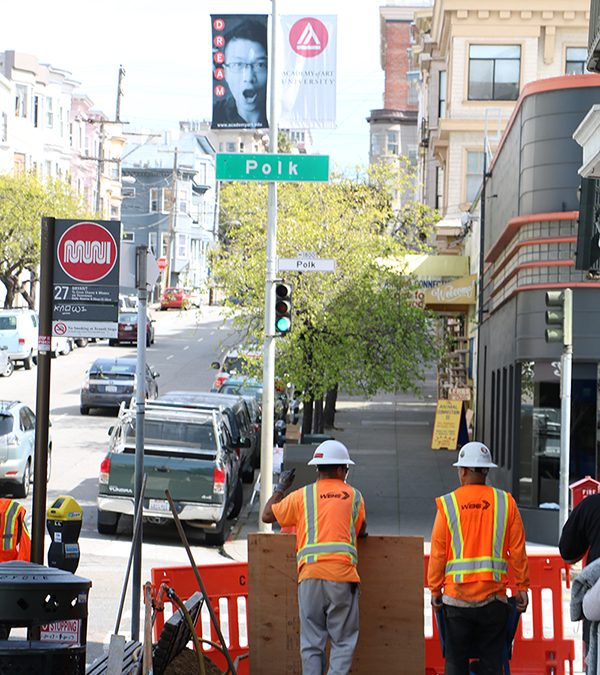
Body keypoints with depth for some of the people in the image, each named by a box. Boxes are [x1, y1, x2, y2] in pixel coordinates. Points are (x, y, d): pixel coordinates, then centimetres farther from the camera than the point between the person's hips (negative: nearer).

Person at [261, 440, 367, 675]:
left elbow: (267, 515, 18)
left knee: (311, 643, 5)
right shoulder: (353, 496, 11)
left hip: (310, 576, 1)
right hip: (342, 576, -1)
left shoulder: (302, 495, 10)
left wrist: (280, 488, 34)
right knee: (343, 642, 2)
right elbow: (361, 530, 23)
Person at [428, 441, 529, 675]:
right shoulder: (505, 502, 2)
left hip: (456, 595, -1)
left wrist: (435, 589, 7)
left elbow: (438, 552, -1)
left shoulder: (447, 504, -2)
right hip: (493, 595, 1)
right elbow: (517, 551, 1)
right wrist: (522, 587, 7)